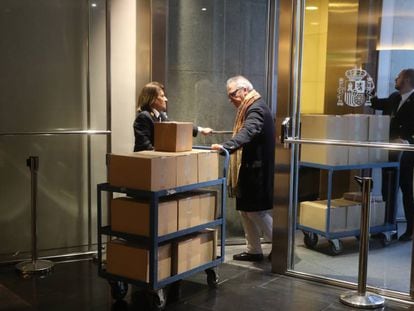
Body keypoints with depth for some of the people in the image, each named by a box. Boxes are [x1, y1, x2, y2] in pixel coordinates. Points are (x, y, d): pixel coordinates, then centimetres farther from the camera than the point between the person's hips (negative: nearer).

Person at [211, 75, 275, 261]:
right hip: (249, 169, 10)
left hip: (257, 170, -10)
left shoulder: (257, 109, -17)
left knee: (256, 211, -4)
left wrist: (226, 146, -49)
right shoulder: (249, 108, 16)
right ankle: (253, 250, 22)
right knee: (245, 210, 13)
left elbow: (247, 133, -35)